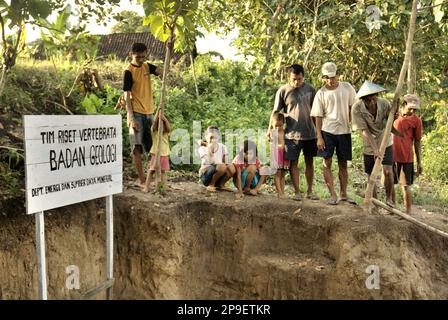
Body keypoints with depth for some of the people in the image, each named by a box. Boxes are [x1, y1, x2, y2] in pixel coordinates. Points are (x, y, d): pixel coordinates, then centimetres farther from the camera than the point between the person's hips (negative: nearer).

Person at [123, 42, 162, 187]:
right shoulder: (129, 72, -8)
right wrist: (131, 118, -20)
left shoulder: (147, 67, 10)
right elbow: (127, 96, -13)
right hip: (136, 113, -6)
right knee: (137, 147, -3)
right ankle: (141, 179, 2)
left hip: (149, 112, 6)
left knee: (153, 146, 10)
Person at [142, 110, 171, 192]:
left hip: (164, 155, 1)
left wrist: (163, 117, -28)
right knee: (151, 170, -1)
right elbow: (154, 122, -15)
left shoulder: (167, 132, 5)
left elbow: (168, 126, -15)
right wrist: (158, 111, -26)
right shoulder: (154, 132, 1)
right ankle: (146, 186, -4)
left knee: (163, 171, 8)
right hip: (155, 154, -1)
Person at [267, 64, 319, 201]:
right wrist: (270, 129, -6)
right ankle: (297, 192, 11)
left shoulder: (310, 89, 3)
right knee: (293, 163, 1)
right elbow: (275, 111, -1)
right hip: (292, 133, -2)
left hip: (310, 133, 3)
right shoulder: (283, 91, -5)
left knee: (309, 162, 10)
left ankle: (309, 191, 21)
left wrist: (318, 129, 12)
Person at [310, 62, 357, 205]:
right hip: (327, 131, -2)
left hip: (344, 131, 2)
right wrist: (319, 137, -7)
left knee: (343, 164, 9)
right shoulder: (321, 93, -3)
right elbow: (318, 117, -3)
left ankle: (343, 194, 19)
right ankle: (333, 195, 4)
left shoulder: (347, 88, 1)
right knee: (327, 163, -3)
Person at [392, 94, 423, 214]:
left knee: (406, 186, 0)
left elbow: (417, 142, 3)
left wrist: (419, 162, 3)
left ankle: (408, 212, 8)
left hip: (406, 157, -3)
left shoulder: (416, 120, -1)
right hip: (390, 155, 3)